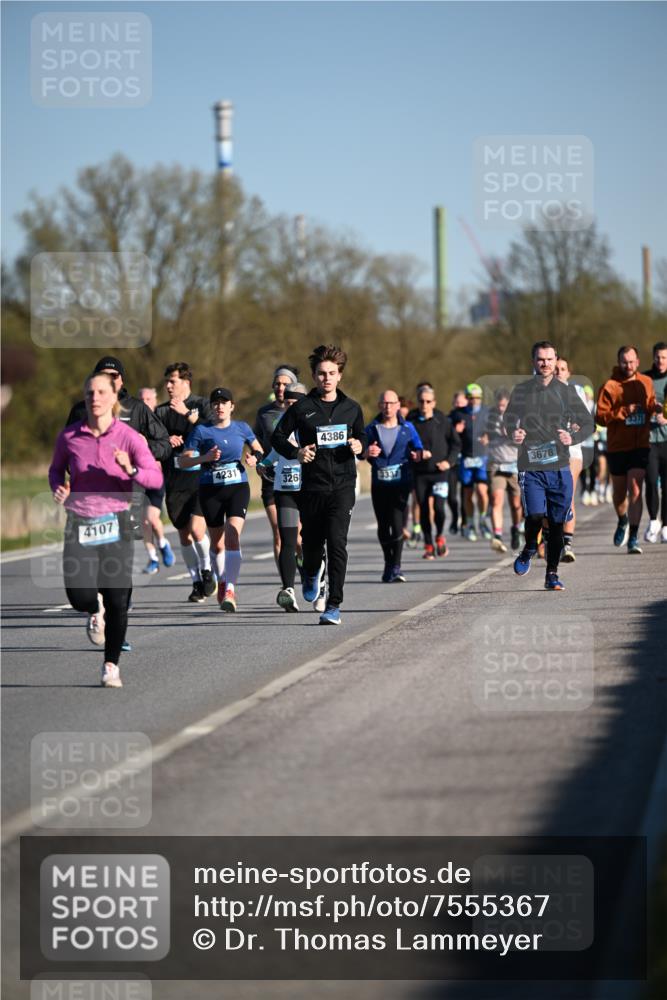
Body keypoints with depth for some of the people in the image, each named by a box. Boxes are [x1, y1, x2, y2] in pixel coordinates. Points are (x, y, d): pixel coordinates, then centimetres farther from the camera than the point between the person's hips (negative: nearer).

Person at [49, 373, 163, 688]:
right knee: (80, 596, -13)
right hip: (79, 523, 1)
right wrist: (58, 487, -4)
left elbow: (156, 478, -12)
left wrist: (131, 470, -31)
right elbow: (56, 468, 17)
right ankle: (95, 609, 27)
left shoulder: (129, 437, -6)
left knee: (117, 600, -4)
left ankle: (111, 666, 15)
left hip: (115, 523, -1)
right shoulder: (69, 436, -1)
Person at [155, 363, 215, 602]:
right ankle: (197, 582, 15)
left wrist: (188, 414, -19)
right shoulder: (161, 411, 13)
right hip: (174, 481, 4)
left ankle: (207, 570, 8)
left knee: (196, 528, -16)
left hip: (200, 476, -4)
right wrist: (166, 441, -5)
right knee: (184, 534, 4)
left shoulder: (201, 405, 2)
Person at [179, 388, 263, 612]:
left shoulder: (242, 428, 6)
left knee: (232, 536, -18)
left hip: (238, 487, 0)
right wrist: (205, 457, -19)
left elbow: (258, 449, 21)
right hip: (210, 491, 0)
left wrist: (255, 457, -2)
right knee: (217, 542, 9)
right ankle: (222, 582, 33)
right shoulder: (201, 431, 0)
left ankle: (230, 589, -22)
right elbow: (183, 461, -2)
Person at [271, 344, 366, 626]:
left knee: (337, 542, -15)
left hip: (342, 486, 0)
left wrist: (359, 446, 1)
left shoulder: (351, 408, 8)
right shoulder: (302, 408, 1)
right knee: (312, 542, 11)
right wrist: (296, 452, -9)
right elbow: (278, 436, 8)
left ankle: (334, 605, -14)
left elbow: (361, 434, 23)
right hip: (312, 486, 0)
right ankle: (312, 572, 49)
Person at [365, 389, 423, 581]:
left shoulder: (407, 428, 8)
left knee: (397, 523, -13)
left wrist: (417, 455, -14)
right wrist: (367, 452, -19)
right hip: (379, 483, 2)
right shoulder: (372, 429, 8)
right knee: (383, 525, 8)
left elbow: (418, 448, 9)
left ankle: (395, 567, -12)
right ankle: (389, 563, 24)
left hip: (400, 482, -2)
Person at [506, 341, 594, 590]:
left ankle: (552, 574, 15)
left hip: (560, 467, 2)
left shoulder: (566, 391, 9)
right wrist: (513, 432, -22)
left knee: (557, 523, 3)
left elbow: (588, 423, 11)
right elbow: (509, 417, 2)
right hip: (530, 466, -2)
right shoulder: (521, 390, 7)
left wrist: (573, 437, -10)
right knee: (534, 515, -15)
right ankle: (529, 548, 17)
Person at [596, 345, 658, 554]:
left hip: (640, 445, 1)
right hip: (617, 447, 0)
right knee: (619, 492, 12)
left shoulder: (646, 382, 7)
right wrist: (624, 411, -21)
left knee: (635, 490, -13)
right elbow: (601, 416, -10)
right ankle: (623, 521, 42)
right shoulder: (610, 386, -5)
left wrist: (654, 408, -3)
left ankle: (633, 538, -12)